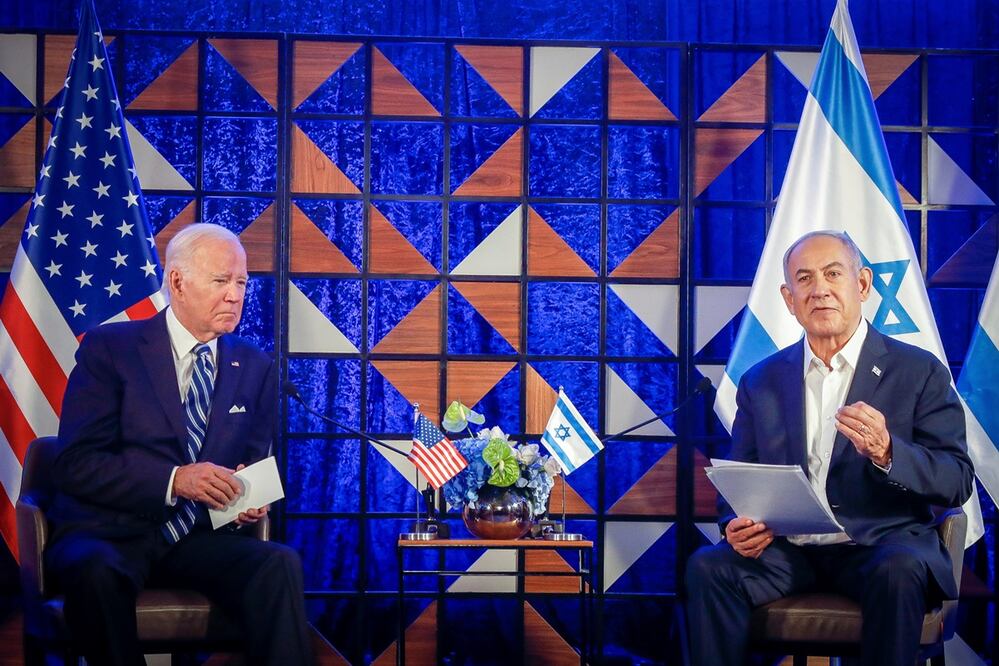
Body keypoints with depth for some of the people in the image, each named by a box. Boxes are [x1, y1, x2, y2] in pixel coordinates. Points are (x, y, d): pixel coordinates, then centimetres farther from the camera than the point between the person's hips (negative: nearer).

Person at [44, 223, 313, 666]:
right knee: (97, 572, -37)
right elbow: (75, 465, -9)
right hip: (108, 533, -2)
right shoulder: (109, 348, -1)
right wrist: (173, 479, -22)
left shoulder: (256, 368, 13)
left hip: (200, 538, 3)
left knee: (280, 564, -29)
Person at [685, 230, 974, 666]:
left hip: (880, 546, -2)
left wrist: (886, 453, -22)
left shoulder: (919, 372, 4)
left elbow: (958, 482, -2)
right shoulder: (761, 381, 14)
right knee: (707, 568, -26)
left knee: (899, 572, -35)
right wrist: (736, 526, -8)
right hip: (787, 549, 2)